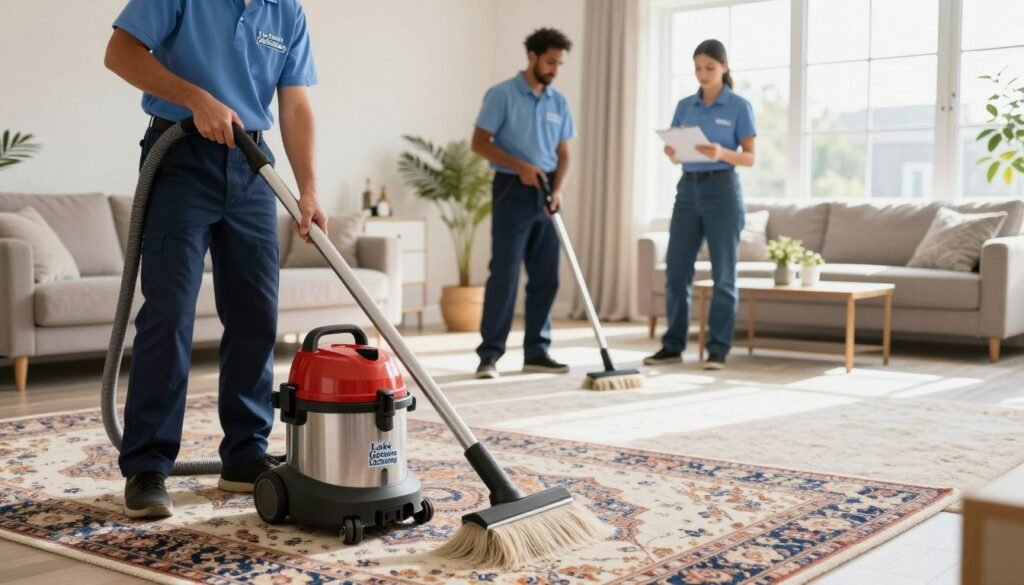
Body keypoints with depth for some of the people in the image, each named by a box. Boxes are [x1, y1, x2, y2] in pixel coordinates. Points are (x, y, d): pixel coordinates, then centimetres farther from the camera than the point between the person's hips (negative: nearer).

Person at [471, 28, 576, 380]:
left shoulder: (559, 103, 11)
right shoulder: (502, 95, -5)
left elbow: (563, 154, 10)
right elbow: (479, 143, -8)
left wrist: (558, 189, -8)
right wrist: (520, 165, -19)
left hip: (545, 196, 6)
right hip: (513, 191, -6)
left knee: (546, 277, 5)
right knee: (504, 274, -9)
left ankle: (536, 351, 13)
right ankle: (489, 353, -4)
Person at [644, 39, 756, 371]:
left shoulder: (739, 107, -2)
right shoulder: (684, 106, 11)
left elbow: (750, 158, -5)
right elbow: (675, 154, 13)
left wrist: (722, 153, -23)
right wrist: (670, 151, -11)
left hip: (722, 190, -5)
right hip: (688, 188, 5)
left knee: (723, 274, 0)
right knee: (676, 270, 3)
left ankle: (718, 350, 6)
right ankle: (673, 346, 12)